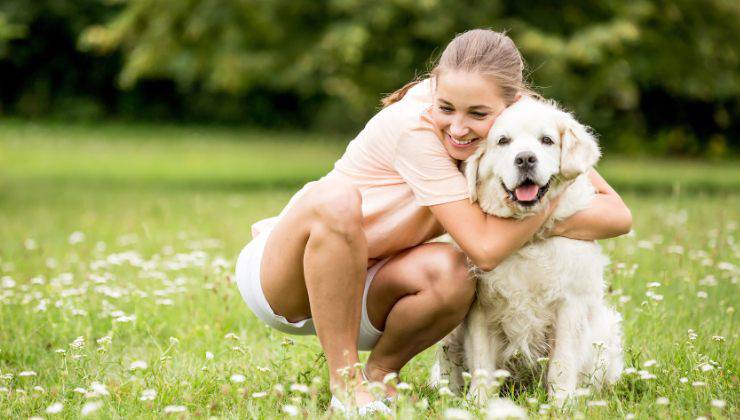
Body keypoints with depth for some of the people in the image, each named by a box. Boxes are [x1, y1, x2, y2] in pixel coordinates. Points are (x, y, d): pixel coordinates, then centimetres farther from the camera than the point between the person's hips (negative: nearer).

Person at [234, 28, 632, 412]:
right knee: (336, 198, -36)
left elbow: (618, 214, -13)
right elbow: (485, 248, -29)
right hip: (278, 278, -4)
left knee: (450, 274, -29)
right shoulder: (414, 127, -27)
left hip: (355, 292, 4)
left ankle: (378, 374, -1)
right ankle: (344, 382, -22)